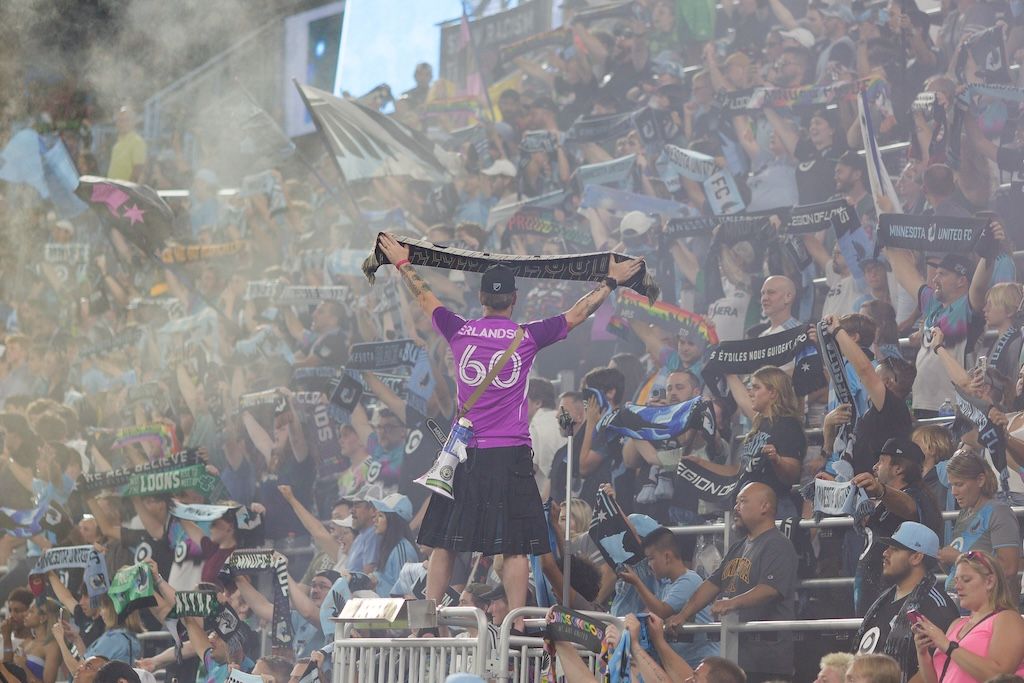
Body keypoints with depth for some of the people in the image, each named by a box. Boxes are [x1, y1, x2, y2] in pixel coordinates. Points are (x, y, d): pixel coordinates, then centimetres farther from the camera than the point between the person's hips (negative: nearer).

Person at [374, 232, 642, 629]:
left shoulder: (459, 332, 2)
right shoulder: (528, 338, -3)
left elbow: (425, 299, 19)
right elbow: (576, 315, 9)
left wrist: (402, 264, 35)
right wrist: (611, 282, 23)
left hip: (465, 451, 2)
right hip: (511, 454, -2)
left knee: (445, 543, 7)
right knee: (516, 547, -1)